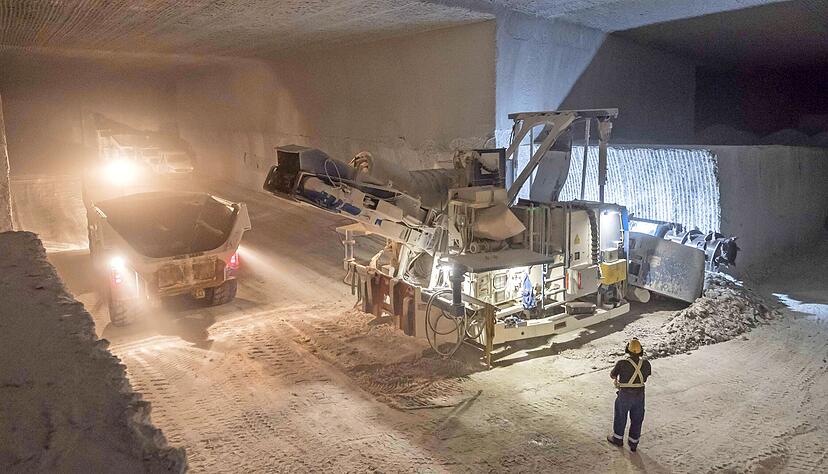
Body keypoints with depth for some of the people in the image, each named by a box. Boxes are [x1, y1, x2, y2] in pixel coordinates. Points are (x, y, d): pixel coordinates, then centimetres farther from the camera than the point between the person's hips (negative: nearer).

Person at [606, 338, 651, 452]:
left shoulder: (622, 363, -26)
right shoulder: (645, 363, -16)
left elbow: (612, 375, -7)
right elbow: (648, 373, 8)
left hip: (625, 396, -3)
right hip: (639, 395, 3)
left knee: (620, 416, 21)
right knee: (636, 419, 20)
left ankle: (618, 438, 40)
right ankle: (633, 443, 33)